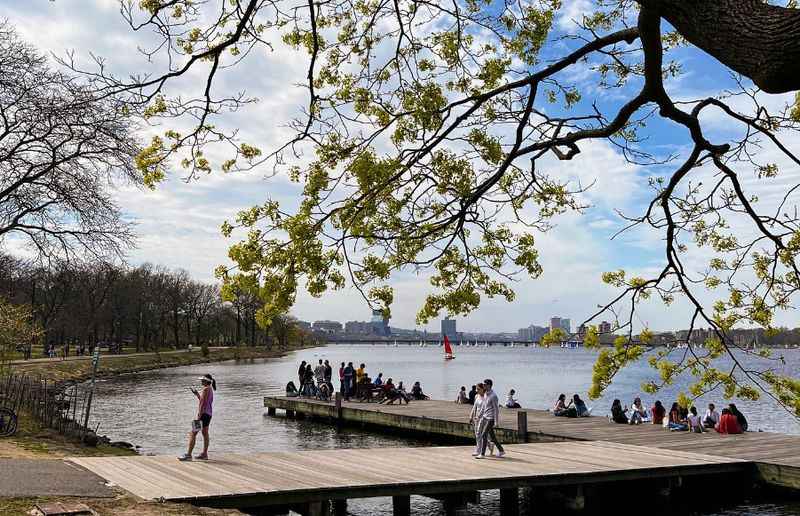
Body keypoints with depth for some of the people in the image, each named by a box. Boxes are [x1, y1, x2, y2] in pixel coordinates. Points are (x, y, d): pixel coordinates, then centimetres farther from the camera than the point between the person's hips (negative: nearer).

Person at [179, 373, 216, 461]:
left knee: (192, 433, -7)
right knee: (205, 433, 13)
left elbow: (202, 403, -20)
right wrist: (197, 394, 18)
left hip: (204, 413, -10)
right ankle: (204, 454, 17)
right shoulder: (210, 389, 14)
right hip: (208, 413, 10)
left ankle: (188, 454, -8)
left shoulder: (205, 389, -15)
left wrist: (199, 415, -21)